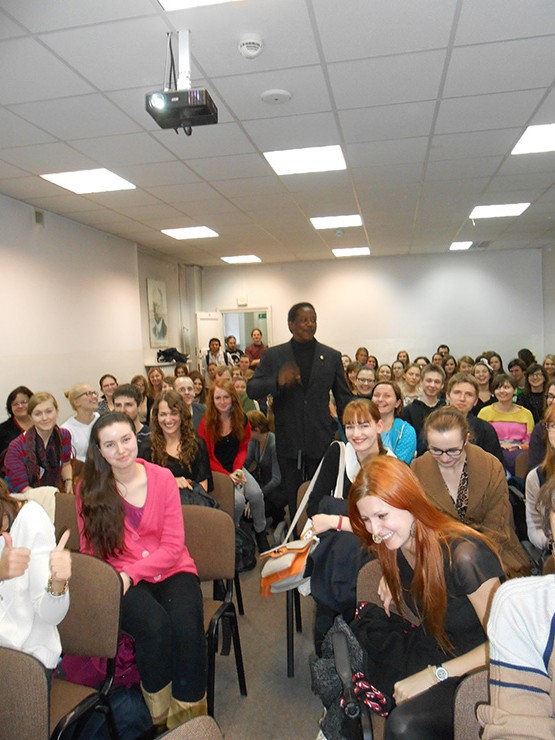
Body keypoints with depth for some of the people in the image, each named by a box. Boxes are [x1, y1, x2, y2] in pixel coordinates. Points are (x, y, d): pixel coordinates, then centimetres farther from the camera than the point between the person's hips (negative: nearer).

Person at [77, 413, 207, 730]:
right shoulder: (90, 489, 1)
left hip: (172, 570, 1)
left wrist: (131, 573, -16)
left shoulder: (162, 478, -1)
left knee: (185, 624, -29)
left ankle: (188, 716, -7)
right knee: (154, 624, -30)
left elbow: (173, 545, -3)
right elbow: (90, 550, 4)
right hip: (123, 579, 0)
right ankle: (158, 714, -6)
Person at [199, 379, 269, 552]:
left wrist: (238, 469, -9)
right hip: (215, 471, -4)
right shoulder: (206, 423, -11)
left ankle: (261, 534, 0)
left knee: (256, 494, -23)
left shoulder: (242, 420, 1)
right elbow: (206, 457, -7)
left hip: (235, 467, 4)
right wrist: (227, 475, -16)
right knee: (238, 500, -26)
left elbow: (243, 448, 9)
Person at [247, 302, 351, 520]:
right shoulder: (273, 355, 2)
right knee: (293, 499, 11)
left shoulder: (332, 357, 6)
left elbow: (343, 399, 10)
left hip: (321, 441, 0)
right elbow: (252, 390, -4)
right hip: (288, 442, 0)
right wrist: (277, 381, -23)